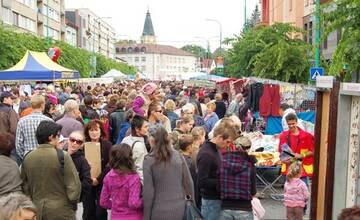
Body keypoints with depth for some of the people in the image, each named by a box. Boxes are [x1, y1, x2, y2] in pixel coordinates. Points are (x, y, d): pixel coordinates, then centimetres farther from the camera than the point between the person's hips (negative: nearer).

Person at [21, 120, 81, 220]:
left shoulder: (27, 158, -3)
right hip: (61, 210, -4)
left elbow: (24, 186, 6)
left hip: (36, 210, 4)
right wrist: (73, 203, 2)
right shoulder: (63, 156, -16)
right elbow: (74, 185, -15)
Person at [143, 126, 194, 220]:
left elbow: (148, 191, -10)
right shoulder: (178, 156, -2)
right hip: (179, 208, 3)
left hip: (159, 211, -3)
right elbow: (188, 182, 3)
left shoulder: (149, 160, -10)